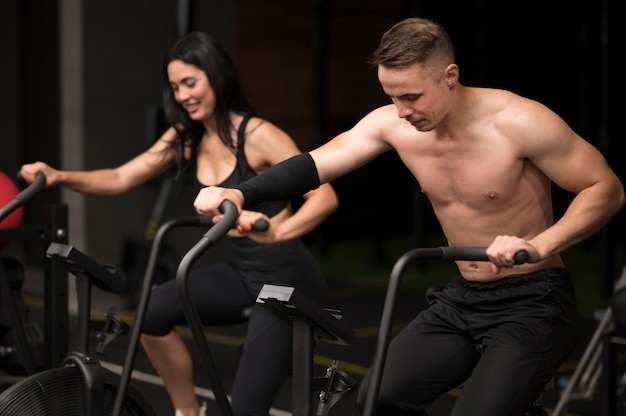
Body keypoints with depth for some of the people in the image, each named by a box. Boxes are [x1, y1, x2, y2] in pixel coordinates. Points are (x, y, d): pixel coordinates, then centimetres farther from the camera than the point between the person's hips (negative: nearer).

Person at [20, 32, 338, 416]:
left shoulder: (258, 136, -18)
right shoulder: (185, 138, 4)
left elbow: (325, 196, -26)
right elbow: (121, 179, 4)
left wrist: (277, 232, -45)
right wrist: (60, 177, -14)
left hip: (289, 279, -7)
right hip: (244, 272, 7)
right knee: (153, 312, -15)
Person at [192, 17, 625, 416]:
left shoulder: (516, 122, -20)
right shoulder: (392, 125, -5)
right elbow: (315, 163, -7)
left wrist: (539, 245, -31)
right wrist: (239, 194, -25)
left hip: (532, 303, -6)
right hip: (462, 300, 6)